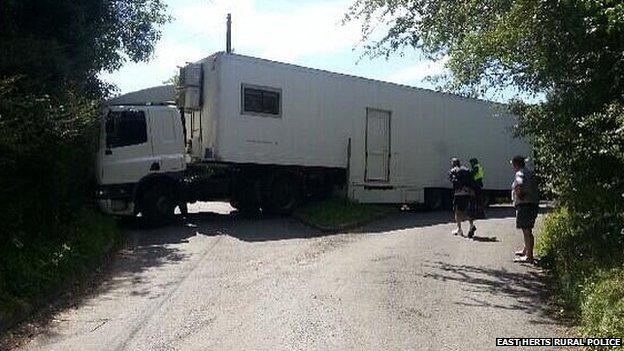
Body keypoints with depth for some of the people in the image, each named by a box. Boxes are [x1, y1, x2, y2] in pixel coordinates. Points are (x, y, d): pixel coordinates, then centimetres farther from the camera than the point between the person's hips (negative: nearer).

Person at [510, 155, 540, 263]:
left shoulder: (520, 174, -13)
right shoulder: (528, 172, 19)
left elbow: (519, 184, -35)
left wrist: (519, 195, -19)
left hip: (525, 204, -10)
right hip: (533, 204, 10)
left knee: (526, 230, -9)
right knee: (527, 230, 22)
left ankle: (529, 256, -8)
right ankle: (526, 250, 37)